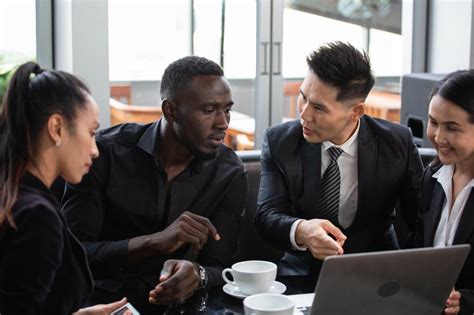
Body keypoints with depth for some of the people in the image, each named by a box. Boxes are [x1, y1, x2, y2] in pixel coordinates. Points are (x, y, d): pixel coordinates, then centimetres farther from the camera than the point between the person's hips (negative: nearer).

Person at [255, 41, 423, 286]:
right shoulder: (279, 142, -4)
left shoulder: (398, 143, -4)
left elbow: (423, 220, -2)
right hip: (303, 273, 0)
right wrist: (300, 231, -34)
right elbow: (267, 216, -10)